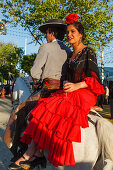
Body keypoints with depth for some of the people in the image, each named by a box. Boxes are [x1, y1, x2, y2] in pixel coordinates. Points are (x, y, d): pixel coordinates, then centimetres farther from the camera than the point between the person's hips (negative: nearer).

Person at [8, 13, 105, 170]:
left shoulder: (88, 52, 0)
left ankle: (29, 155, -19)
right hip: (70, 92, 7)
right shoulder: (71, 55, 22)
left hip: (84, 93, -7)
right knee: (43, 107, -18)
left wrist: (77, 85, -21)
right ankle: (38, 155, -24)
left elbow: (94, 78, -8)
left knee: (48, 109, -26)